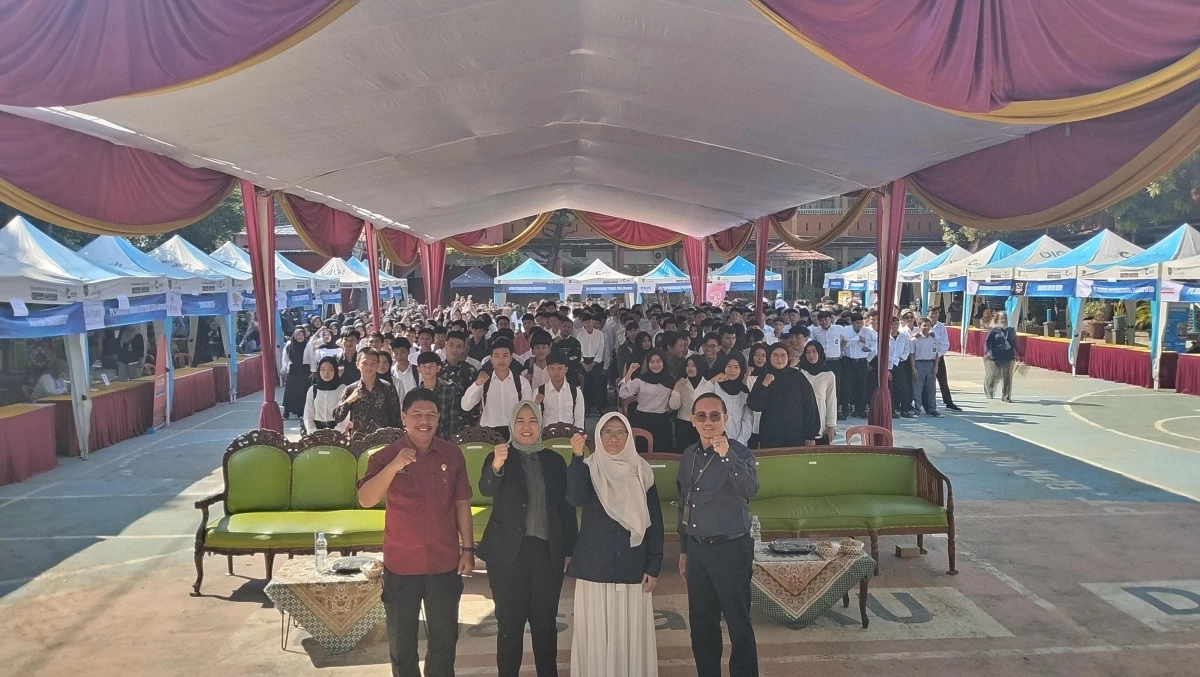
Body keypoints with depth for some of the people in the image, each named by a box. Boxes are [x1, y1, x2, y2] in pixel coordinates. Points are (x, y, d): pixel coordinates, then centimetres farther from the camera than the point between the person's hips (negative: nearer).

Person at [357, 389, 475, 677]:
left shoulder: (452, 454, -3)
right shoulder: (386, 456, -9)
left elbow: (462, 504, 3)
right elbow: (365, 500, -22)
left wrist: (468, 549, 1)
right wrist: (394, 466, -34)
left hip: (445, 564, 1)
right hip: (401, 565, -1)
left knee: (444, 640, 15)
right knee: (402, 643, 16)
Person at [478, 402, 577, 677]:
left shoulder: (554, 461, 7)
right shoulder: (499, 458, -2)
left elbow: (566, 506, 8)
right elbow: (486, 490, -22)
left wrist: (569, 549, 3)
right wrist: (496, 466, -42)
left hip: (547, 552, 2)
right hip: (509, 552, -2)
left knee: (545, 622, 9)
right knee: (509, 623, 4)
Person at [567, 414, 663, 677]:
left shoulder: (642, 471, 4)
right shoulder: (588, 468, -1)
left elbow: (655, 521, 5)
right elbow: (575, 498, -22)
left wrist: (654, 565, 0)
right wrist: (576, 457, -32)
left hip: (633, 568, 1)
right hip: (595, 567, -1)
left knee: (633, 632, 6)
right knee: (597, 631, 3)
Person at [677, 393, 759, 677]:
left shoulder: (739, 452, -11)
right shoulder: (688, 456, 6)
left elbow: (750, 489, -30)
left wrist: (727, 456, -41)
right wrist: (684, 549, 16)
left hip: (731, 548, -6)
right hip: (697, 547, 6)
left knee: (738, 623, 1)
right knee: (701, 623, 15)